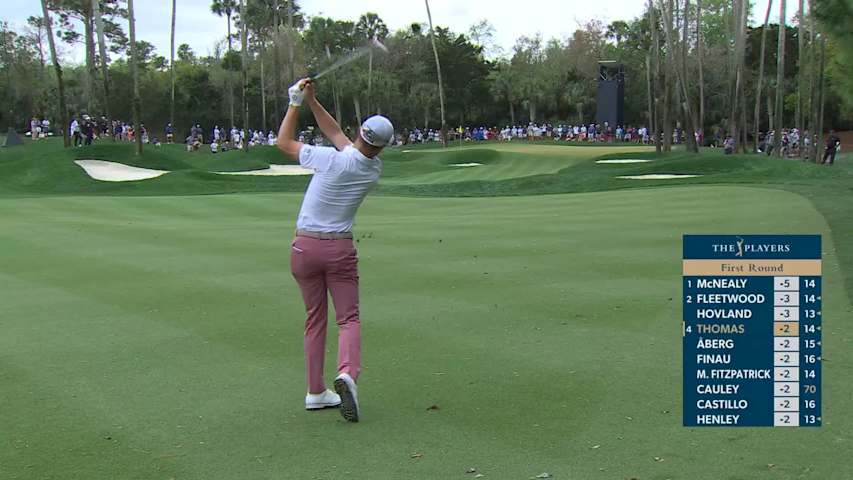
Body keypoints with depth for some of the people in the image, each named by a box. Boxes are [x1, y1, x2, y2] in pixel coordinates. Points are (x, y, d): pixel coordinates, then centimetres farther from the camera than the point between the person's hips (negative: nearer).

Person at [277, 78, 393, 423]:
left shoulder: (334, 160, -16)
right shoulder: (374, 170, -2)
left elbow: (284, 142, -2)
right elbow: (336, 133, 9)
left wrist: (296, 102, 5)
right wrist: (312, 101, 8)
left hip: (305, 247, 0)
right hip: (340, 249, 0)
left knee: (315, 319, 11)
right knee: (348, 318, 2)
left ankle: (316, 392, 13)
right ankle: (347, 373, -26)